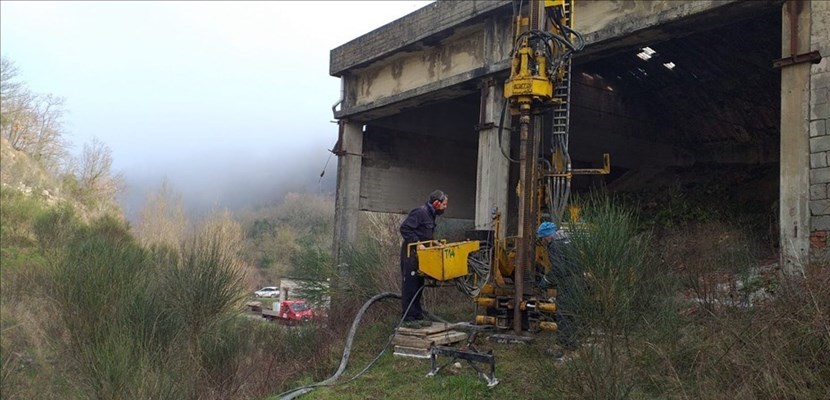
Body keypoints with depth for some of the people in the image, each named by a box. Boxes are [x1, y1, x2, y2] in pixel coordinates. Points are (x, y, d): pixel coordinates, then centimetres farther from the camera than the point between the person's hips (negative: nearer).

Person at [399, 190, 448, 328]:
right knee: (410, 287, -6)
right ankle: (408, 319, -1)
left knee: (418, 286, 13)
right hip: (411, 255, -10)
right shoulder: (420, 212, -15)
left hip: (420, 255, 10)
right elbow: (404, 228, -22)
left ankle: (418, 317, 20)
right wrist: (417, 243, -25)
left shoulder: (430, 215, 16)